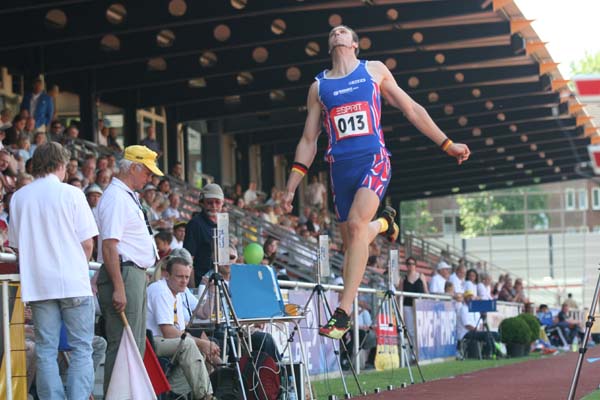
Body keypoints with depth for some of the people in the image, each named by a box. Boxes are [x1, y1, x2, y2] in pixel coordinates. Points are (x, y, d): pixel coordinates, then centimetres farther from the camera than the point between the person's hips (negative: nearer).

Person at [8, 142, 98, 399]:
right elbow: (87, 244, -4)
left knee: (46, 350, 6)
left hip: (37, 284, 3)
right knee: (82, 349, 2)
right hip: (73, 282, -3)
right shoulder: (71, 194, -5)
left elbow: (17, 246, 9)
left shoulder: (18, 198, 5)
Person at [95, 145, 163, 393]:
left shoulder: (128, 197, 19)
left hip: (136, 273, 11)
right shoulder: (115, 197, -14)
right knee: (122, 343, -12)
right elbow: (109, 245, -21)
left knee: (136, 344, 14)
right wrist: (118, 288, -25)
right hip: (123, 274, -11)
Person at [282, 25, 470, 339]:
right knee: (351, 241, 4)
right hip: (341, 167, 4)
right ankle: (383, 222, 41)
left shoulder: (374, 70, 11)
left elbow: (411, 109, 15)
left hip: (374, 160, -3)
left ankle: (343, 313, -29)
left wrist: (447, 144, 12)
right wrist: (291, 186, 10)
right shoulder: (318, 87, 15)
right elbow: (308, 141, 17)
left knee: (356, 224, -25)